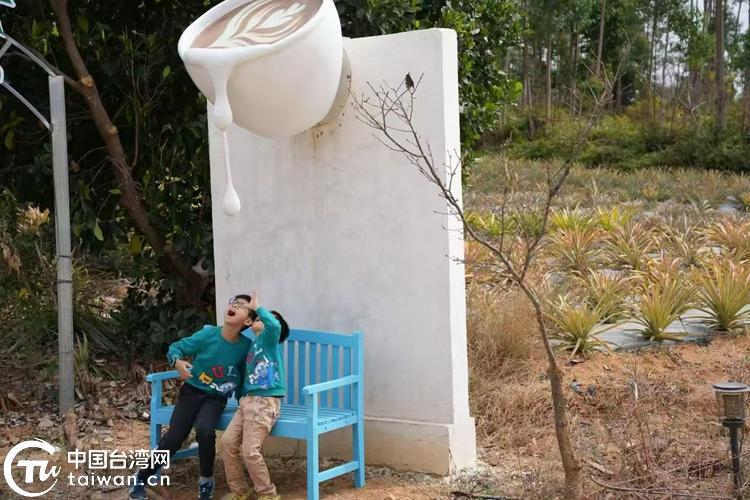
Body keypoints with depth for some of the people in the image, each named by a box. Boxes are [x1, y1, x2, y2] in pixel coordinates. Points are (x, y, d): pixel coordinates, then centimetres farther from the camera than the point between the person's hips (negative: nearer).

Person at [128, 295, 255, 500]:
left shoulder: (246, 346, -12)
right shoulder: (209, 334, -16)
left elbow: (243, 377, 1)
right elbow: (175, 348, -8)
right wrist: (178, 362, -28)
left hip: (216, 398, 0)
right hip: (192, 391, 0)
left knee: (205, 431, -29)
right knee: (173, 438, -11)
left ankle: (206, 480, -4)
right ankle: (141, 478, 12)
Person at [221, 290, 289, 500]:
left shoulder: (268, 338, 0)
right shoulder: (253, 345, 23)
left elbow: (275, 325, -24)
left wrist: (257, 307, -13)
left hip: (264, 403, -8)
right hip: (247, 400, 8)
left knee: (250, 451, -13)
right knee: (228, 442, -1)